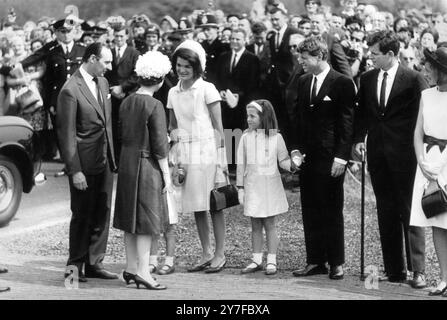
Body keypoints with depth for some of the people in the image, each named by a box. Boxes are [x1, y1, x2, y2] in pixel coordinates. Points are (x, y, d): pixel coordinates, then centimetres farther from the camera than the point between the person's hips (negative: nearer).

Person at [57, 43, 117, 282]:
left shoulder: (103, 83, 11)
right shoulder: (70, 90, -15)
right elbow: (66, 134, -15)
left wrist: (112, 156, 13)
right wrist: (75, 171, -17)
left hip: (105, 162, 7)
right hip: (85, 164, -7)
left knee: (102, 215, 10)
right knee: (82, 215, 1)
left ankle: (94, 263, 18)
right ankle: (75, 266, 12)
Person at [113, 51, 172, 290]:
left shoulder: (126, 103, 5)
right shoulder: (154, 106, -16)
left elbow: (122, 136, 12)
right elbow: (159, 145, -15)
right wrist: (166, 174, -8)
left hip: (127, 162, 7)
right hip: (147, 164, -7)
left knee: (132, 216, 14)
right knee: (147, 218, -2)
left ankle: (131, 267, 20)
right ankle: (143, 271, -1)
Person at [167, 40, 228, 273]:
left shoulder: (207, 89, -5)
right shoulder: (173, 93, 10)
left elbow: (218, 126, -5)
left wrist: (221, 157, -10)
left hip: (206, 151, -5)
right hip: (185, 154, 5)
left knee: (214, 205, -2)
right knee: (196, 206, 7)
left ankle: (220, 254, 5)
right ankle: (206, 254, 15)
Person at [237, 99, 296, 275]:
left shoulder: (275, 137, -3)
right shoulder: (246, 138, 3)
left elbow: (283, 160, 0)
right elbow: (241, 164, 5)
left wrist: (292, 164, -22)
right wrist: (240, 187, 3)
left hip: (270, 185, -2)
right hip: (252, 186, 2)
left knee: (270, 224, 1)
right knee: (255, 225, 8)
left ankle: (271, 261, 7)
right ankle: (257, 260, 16)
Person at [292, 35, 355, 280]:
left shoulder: (342, 83, -6)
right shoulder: (303, 82, 13)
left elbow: (347, 122, -8)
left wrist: (341, 157, -13)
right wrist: (297, 148, 8)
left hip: (331, 158, -6)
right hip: (308, 157, 6)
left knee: (332, 212, 0)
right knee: (310, 212, 7)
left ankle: (336, 263, 8)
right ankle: (315, 261, 14)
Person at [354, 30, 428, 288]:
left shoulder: (414, 79, -6)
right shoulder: (367, 79, 9)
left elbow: (421, 116, -4)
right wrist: (360, 138, 3)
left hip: (404, 153, -5)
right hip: (377, 152, 5)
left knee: (410, 210, -3)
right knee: (386, 212, 8)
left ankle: (418, 270, 1)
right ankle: (394, 270, 13)